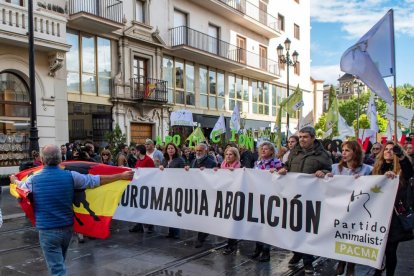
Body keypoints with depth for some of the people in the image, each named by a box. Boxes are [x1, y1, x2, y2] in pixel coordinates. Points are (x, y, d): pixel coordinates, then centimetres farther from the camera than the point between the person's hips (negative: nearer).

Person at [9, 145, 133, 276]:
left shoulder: (33, 180, -7)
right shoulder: (70, 176, -8)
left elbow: (20, 185, 17)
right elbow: (97, 180, -1)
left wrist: (13, 179, 42)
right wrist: (121, 176, 9)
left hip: (47, 230, -2)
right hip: (67, 228, 3)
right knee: (59, 262, 26)